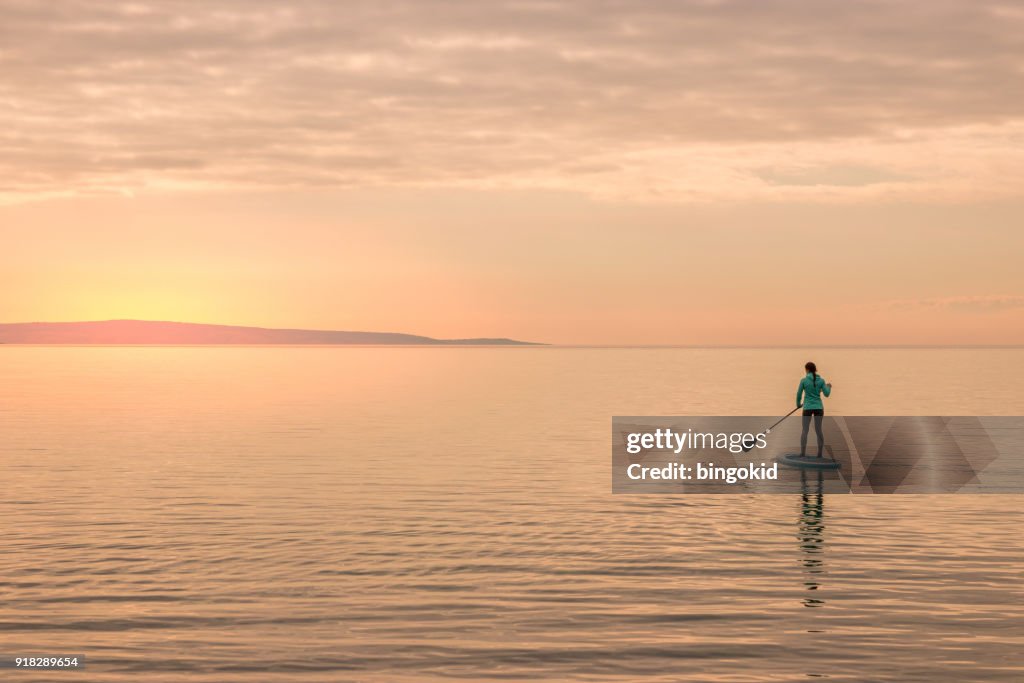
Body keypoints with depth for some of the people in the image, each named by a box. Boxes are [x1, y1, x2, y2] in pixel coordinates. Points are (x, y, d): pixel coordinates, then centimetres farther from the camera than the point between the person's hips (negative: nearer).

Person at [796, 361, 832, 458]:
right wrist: (829, 387, 24)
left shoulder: (804, 380, -6)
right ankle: (820, 453, 5)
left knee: (805, 430, 3)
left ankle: (803, 453, -3)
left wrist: (798, 404, 19)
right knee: (818, 430, 8)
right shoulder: (821, 380, -1)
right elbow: (827, 394, 2)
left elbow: (799, 394, 0)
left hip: (808, 407, -2)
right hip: (818, 407, 2)